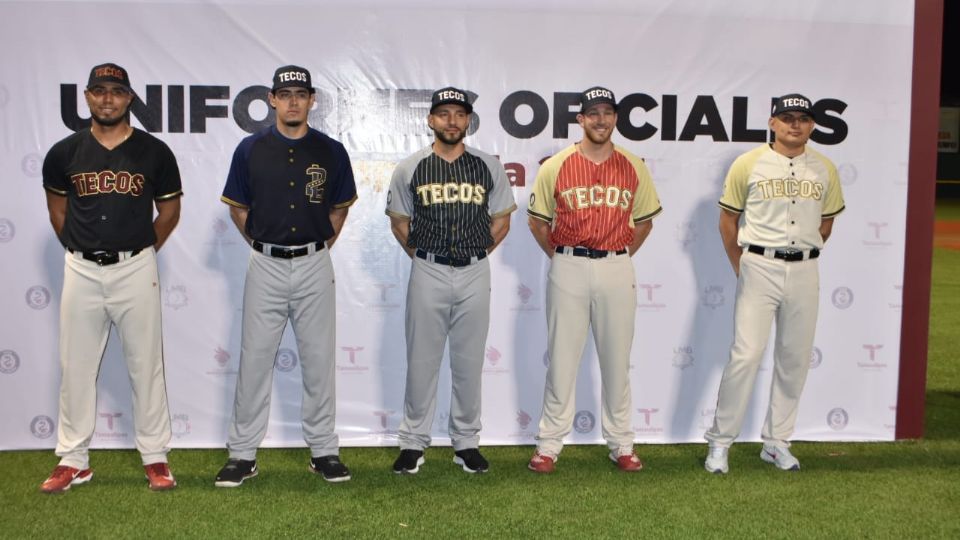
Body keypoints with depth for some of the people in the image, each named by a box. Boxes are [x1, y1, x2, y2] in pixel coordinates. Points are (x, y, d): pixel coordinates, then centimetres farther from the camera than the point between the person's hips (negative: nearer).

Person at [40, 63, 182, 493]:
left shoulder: (154, 152, -2)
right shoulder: (65, 153, 3)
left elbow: (169, 212, 8)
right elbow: (57, 209, 16)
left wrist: (140, 252, 10)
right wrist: (81, 252, 13)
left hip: (136, 270, -2)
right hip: (81, 271, 2)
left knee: (146, 365, 4)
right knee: (76, 367, 7)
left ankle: (155, 457, 15)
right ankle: (73, 461, 19)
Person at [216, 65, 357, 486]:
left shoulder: (331, 151, 2)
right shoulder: (251, 149, 1)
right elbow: (238, 208, 11)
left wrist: (322, 244, 7)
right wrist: (262, 242, 7)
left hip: (315, 265, 0)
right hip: (266, 265, 0)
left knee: (319, 360, 6)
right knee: (255, 359, 3)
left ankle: (324, 450, 17)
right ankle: (242, 454, 13)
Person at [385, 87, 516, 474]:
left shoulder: (489, 167, 5)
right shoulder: (410, 168, 3)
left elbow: (501, 221, 11)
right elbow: (399, 222, 10)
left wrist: (475, 254, 6)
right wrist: (422, 257, 5)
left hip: (474, 273, 1)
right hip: (428, 272, -1)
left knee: (469, 362, 7)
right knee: (422, 360, 4)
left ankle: (466, 442, 18)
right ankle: (413, 442, 14)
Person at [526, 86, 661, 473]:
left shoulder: (634, 168, 5)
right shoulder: (555, 167, 0)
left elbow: (645, 221, 15)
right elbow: (537, 221, 9)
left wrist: (622, 256, 8)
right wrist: (560, 258, 5)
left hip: (617, 270, 2)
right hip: (568, 270, -1)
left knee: (617, 358, 8)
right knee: (562, 358, 3)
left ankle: (621, 444, 20)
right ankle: (549, 445, 13)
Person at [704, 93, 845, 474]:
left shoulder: (825, 170, 7)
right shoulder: (748, 164, -2)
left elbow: (826, 222, 17)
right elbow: (728, 219, 4)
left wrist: (805, 257, 13)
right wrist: (741, 268, 3)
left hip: (805, 271, 4)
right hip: (759, 267, -4)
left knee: (795, 359, 8)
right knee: (746, 354, -9)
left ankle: (776, 442, 21)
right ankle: (720, 441, 2)